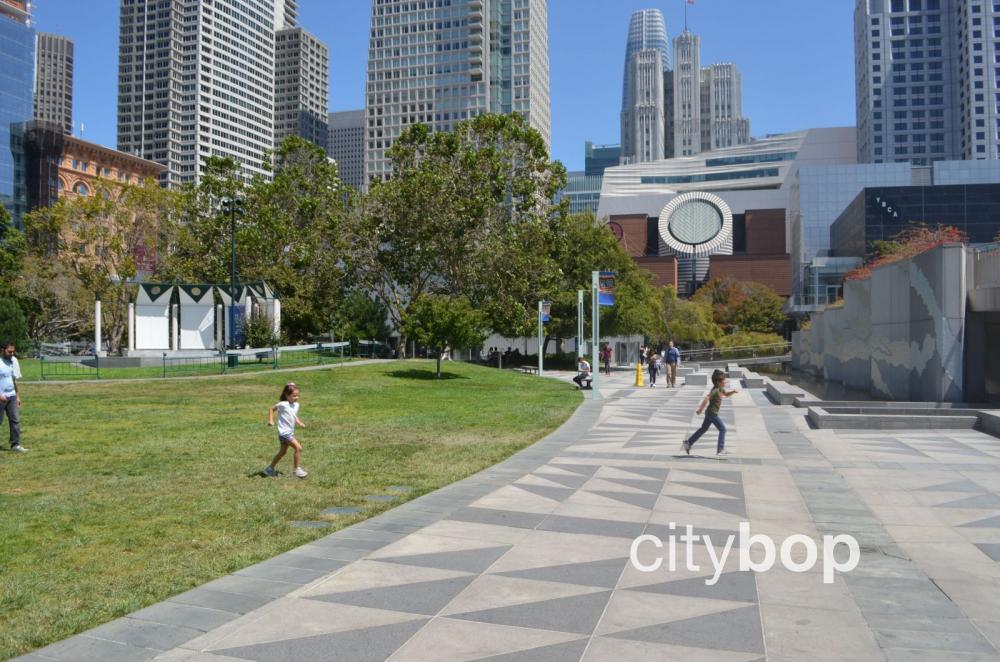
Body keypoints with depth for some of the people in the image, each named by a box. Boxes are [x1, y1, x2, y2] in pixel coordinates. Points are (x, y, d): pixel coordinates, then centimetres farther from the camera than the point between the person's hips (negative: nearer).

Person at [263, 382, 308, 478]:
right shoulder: (283, 404, -16)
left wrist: (299, 423, 1)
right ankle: (297, 469, -5)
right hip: (284, 432, -9)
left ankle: (270, 469, 34)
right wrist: (270, 420, -14)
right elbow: (271, 409, -5)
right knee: (298, 448, -16)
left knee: (282, 452, 20)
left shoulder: (296, 405, 5)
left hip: (290, 432, 9)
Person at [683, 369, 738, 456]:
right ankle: (720, 449, -6)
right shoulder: (715, 390, -22)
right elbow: (706, 398, -31)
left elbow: (726, 394, 27)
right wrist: (701, 409, -31)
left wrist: (733, 392, 6)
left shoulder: (721, 389, 8)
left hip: (710, 413, 10)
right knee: (722, 429, -6)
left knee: (703, 429, 17)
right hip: (712, 413, -10)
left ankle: (688, 443, 22)